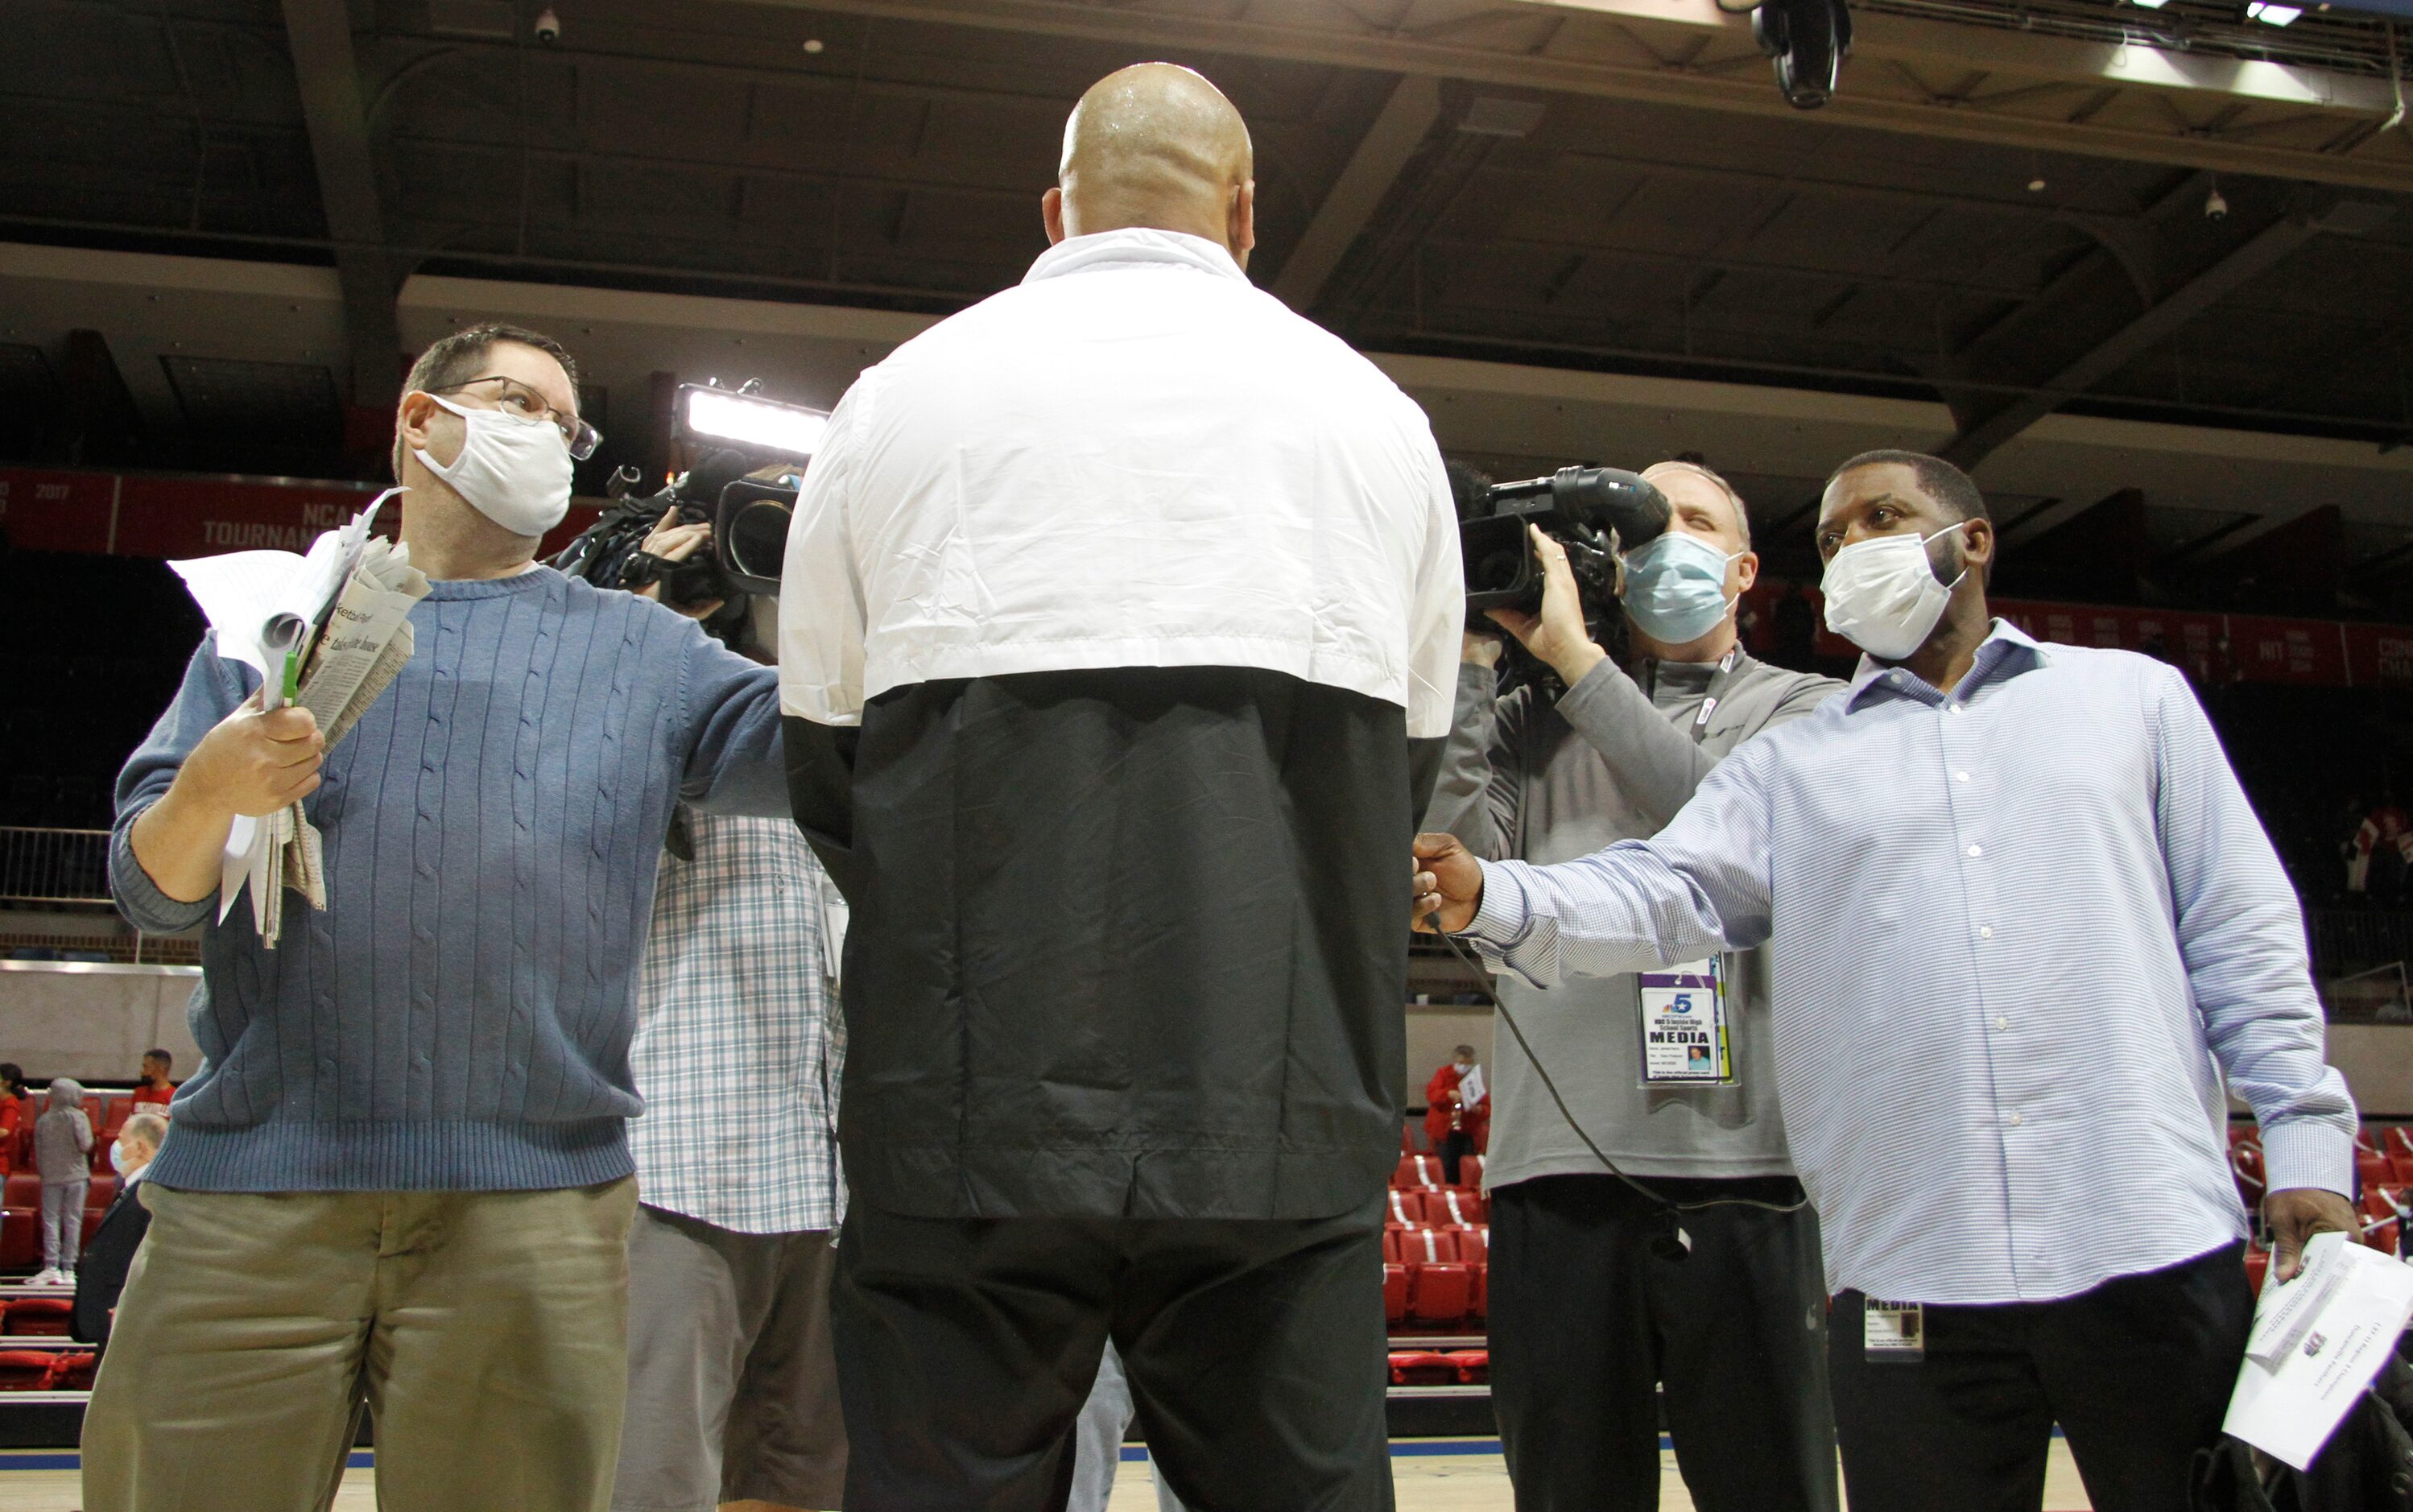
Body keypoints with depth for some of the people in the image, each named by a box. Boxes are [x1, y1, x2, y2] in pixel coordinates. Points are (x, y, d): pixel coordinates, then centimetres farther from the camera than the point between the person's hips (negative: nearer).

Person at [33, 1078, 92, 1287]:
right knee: (73, 1221, 3)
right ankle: (68, 1268, 2)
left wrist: (44, 1172, 17)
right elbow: (85, 1145, -15)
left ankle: (51, 1266, -2)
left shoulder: (43, 1120, 3)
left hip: (51, 1177, 2)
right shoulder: (78, 1116, -6)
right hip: (76, 1175, -2)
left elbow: (37, 1152, 7)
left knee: (51, 1220, 6)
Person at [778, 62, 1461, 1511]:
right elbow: (1408, 766, 15)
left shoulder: (899, 394, 8)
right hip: (1289, 1112, 1)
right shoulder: (1375, 412, 12)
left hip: (975, 1103, -1)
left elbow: (822, 764, 11)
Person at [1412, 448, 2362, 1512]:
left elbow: (2241, 933, 10)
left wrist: (2308, 1139, 0)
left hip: (2152, 1249, 0)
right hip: (1910, 1279, 1)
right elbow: (1663, 890, -1)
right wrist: (1494, 898, -19)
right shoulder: (1791, 766, 15)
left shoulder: (2131, 696, 16)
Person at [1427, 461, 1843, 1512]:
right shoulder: (1530, 720, 17)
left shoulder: (1806, 708, 14)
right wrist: (1473, 654, 2)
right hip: (1560, 1159, 1)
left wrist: (1574, 656, -4)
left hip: (1747, 1154, -1)